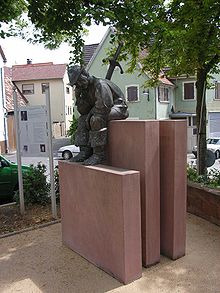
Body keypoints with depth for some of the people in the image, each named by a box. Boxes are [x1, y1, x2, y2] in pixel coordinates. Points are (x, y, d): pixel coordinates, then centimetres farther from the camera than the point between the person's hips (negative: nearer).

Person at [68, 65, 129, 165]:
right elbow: (83, 111, 5)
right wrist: (78, 96, -7)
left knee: (96, 119, -32)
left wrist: (91, 112, -15)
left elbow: (104, 107, -30)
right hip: (108, 109, 10)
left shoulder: (100, 84, -21)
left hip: (118, 108, -10)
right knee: (82, 120, 1)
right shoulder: (86, 89, 9)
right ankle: (85, 151, -7)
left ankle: (99, 154, -26)